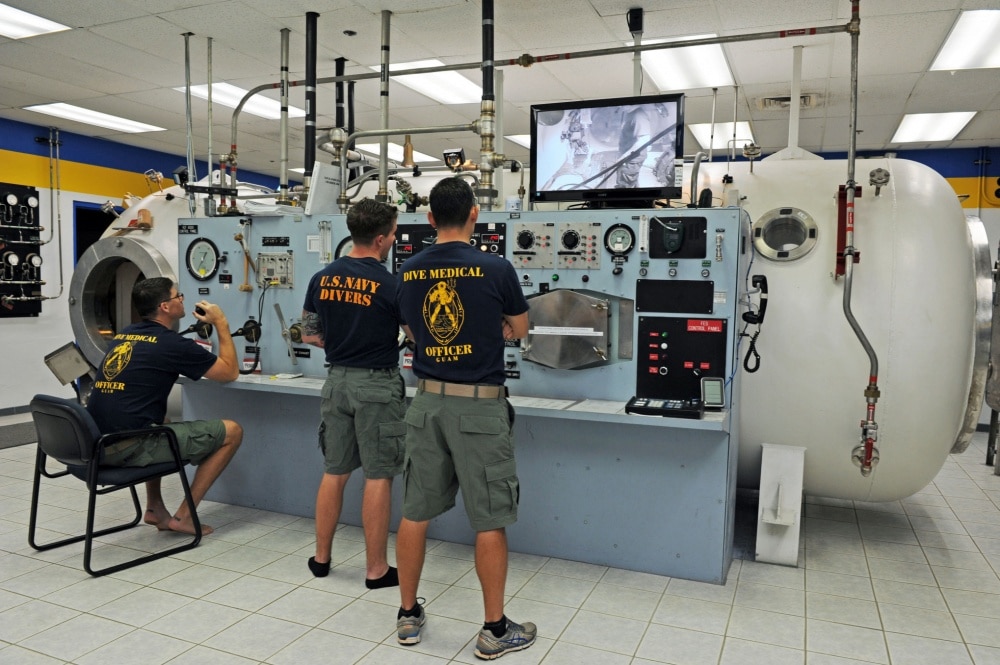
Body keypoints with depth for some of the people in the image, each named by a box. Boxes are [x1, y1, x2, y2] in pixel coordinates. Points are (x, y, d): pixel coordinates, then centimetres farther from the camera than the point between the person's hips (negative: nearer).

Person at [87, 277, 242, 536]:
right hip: (128, 448, -9)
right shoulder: (172, 343, -7)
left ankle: (154, 508, 32)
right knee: (231, 432, 0)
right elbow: (230, 372, 3)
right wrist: (221, 324, 9)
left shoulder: (125, 335, 15)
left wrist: (193, 349, 30)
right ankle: (183, 516, 4)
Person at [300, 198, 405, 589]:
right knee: (378, 476, 2)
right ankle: (376, 569, 11)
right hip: (377, 384, -5)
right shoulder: (390, 285, -14)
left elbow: (309, 335, 10)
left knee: (335, 471, 16)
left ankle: (321, 557, 26)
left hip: (338, 380, 6)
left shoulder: (321, 279, 2)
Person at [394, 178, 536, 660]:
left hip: (428, 401, 5)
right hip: (479, 406, -4)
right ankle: (495, 630, 18)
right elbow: (519, 330, 5)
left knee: (415, 512, 14)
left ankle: (408, 615, 28)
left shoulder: (408, 272, 2)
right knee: (489, 521, 6)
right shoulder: (496, 268, -10)